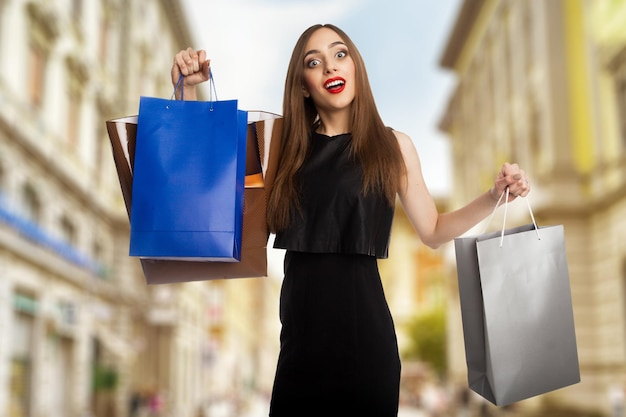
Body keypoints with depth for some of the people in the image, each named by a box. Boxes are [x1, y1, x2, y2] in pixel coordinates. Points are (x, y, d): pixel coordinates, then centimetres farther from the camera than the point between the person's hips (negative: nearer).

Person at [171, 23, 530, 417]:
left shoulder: (393, 145, 3)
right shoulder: (288, 147, 5)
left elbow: (433, 231, 7)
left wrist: (494, 196, -5)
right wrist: (190, 88, -3)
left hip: (365, 325, -1)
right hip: (300, 325, 2)